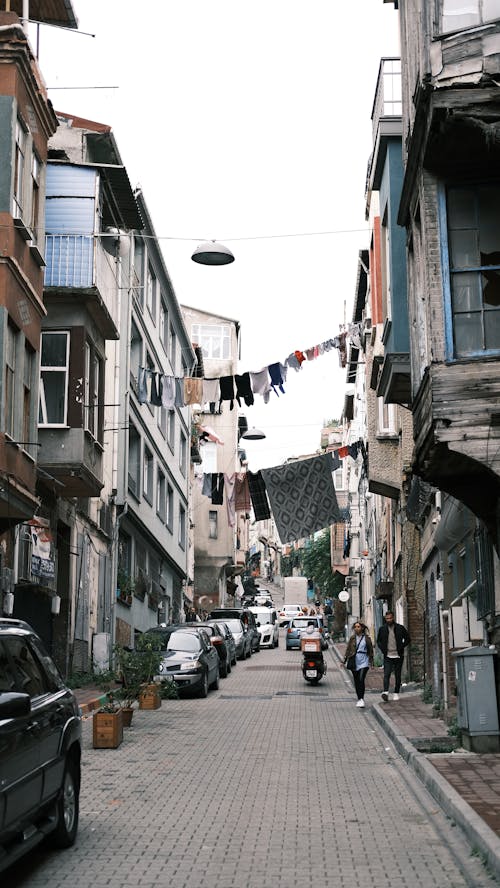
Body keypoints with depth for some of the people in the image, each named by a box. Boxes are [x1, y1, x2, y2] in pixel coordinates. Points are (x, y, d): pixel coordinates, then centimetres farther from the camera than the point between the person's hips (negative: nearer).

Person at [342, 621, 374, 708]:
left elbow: (370, 650, 6)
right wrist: (344, 661, 7)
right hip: (354, 662, 3)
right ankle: (359, 699, 18)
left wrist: (371, 662, 3)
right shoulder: (352, 638, 7)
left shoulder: (366, 638, 1)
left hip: (364, 662, -3)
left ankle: (362, 699, -14)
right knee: (356, 681, 7)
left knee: (361, 680, -16)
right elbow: (348, 650, 10)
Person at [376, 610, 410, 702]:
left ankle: (396, 693, 15)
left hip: (398, 656, 0)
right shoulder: (382, 629, 5)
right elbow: (378, 641, 17)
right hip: (387, 656, 0)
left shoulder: (400, 628, 1)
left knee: (397, 675, 6)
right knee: (386, 674, -14)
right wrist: (383, 649, 2)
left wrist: (401, 647, -2)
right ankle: (385, 692, -24)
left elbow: (407, 639, 8)